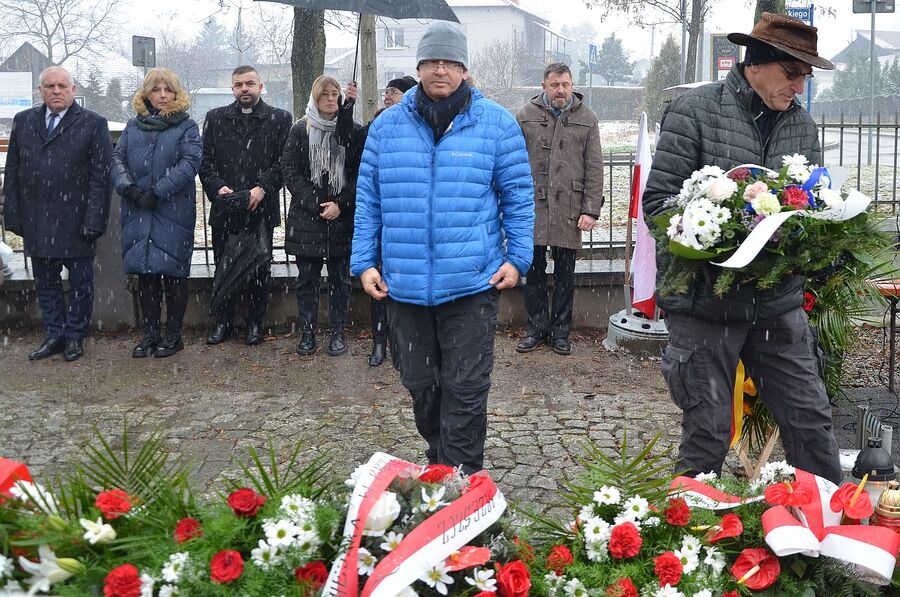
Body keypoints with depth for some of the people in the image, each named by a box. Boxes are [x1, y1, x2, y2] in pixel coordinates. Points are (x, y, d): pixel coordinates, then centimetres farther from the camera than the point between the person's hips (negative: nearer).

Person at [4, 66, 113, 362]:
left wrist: (93, 221, -13)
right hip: (36, 222, 4)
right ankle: (55, 336, 22)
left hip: (76, 222, -4)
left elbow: (101, 175, -7)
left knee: (80, 283, 6)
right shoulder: (23, 122, 10)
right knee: (45, 282, 11)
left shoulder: (93, 124, -3)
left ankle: (75, 337, 19)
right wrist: (14, 215, 4)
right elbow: (12, 172, 10)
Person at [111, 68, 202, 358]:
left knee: (173, 272, 0)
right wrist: (128, 187, -13)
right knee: (144, 272, 7)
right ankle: (150, 333, 18)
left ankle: (174, 334, 12)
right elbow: (117, 158, 7)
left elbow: (191, 162, -11)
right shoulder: (133, 126, 14)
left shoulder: (187, 127, 2)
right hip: (137, 213, 4)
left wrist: (157, 193, -17)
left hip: (174, 212, -4)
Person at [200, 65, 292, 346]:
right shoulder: (215, 118, 11)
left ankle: (255, 323, 17)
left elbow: (283, 162, -2)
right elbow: (205, 160, 6)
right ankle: (222, 322, 20)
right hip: (224, 208, 2)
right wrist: (217, 187, -11)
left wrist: (262, 188, -15)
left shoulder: (279, 119, 5)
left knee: (259, 269, 5)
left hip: (261, 207, -2)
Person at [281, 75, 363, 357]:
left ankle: (338, 332, 16)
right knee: (307, 279, 6)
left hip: (343, 219, 0)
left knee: (340, 279, 6)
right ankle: (307, 332, 16)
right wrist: (315, 204, -10)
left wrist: (341, 204, -11)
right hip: (306, 218, 0)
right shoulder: (300, 130, 3)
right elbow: (290, 172, -1)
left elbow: (360, 175, 1)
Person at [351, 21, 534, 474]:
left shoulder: (496, 123, 1)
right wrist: (364, 262, 2)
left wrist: (517, 257, -5)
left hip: (472, 284, -3)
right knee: (419, 385, 14)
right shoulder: (387, 126, 7)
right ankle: (438, 464, 36)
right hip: (404, 284, 3)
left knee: (465, 389, 1)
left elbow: (518, 195, 3)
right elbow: (368, 201, 9)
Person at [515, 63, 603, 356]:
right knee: (534, 272, 6)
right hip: (533, 208, 0)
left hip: (569, 210, 0)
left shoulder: (587, 119, 6)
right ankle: (536, 329, 18)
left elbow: (594, 168, 3)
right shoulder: (525, 116, 5)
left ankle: (560, 331, 19)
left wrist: (591, 210, -4)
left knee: (565, 274, 7)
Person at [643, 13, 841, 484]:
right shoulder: (695, 110, -7)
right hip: (707, 302, -5)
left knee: (811, 419, 9)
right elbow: (658, 202, -11)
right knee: (708, 432, 4)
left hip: (779, 302, 5)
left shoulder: (801, 123, 9)